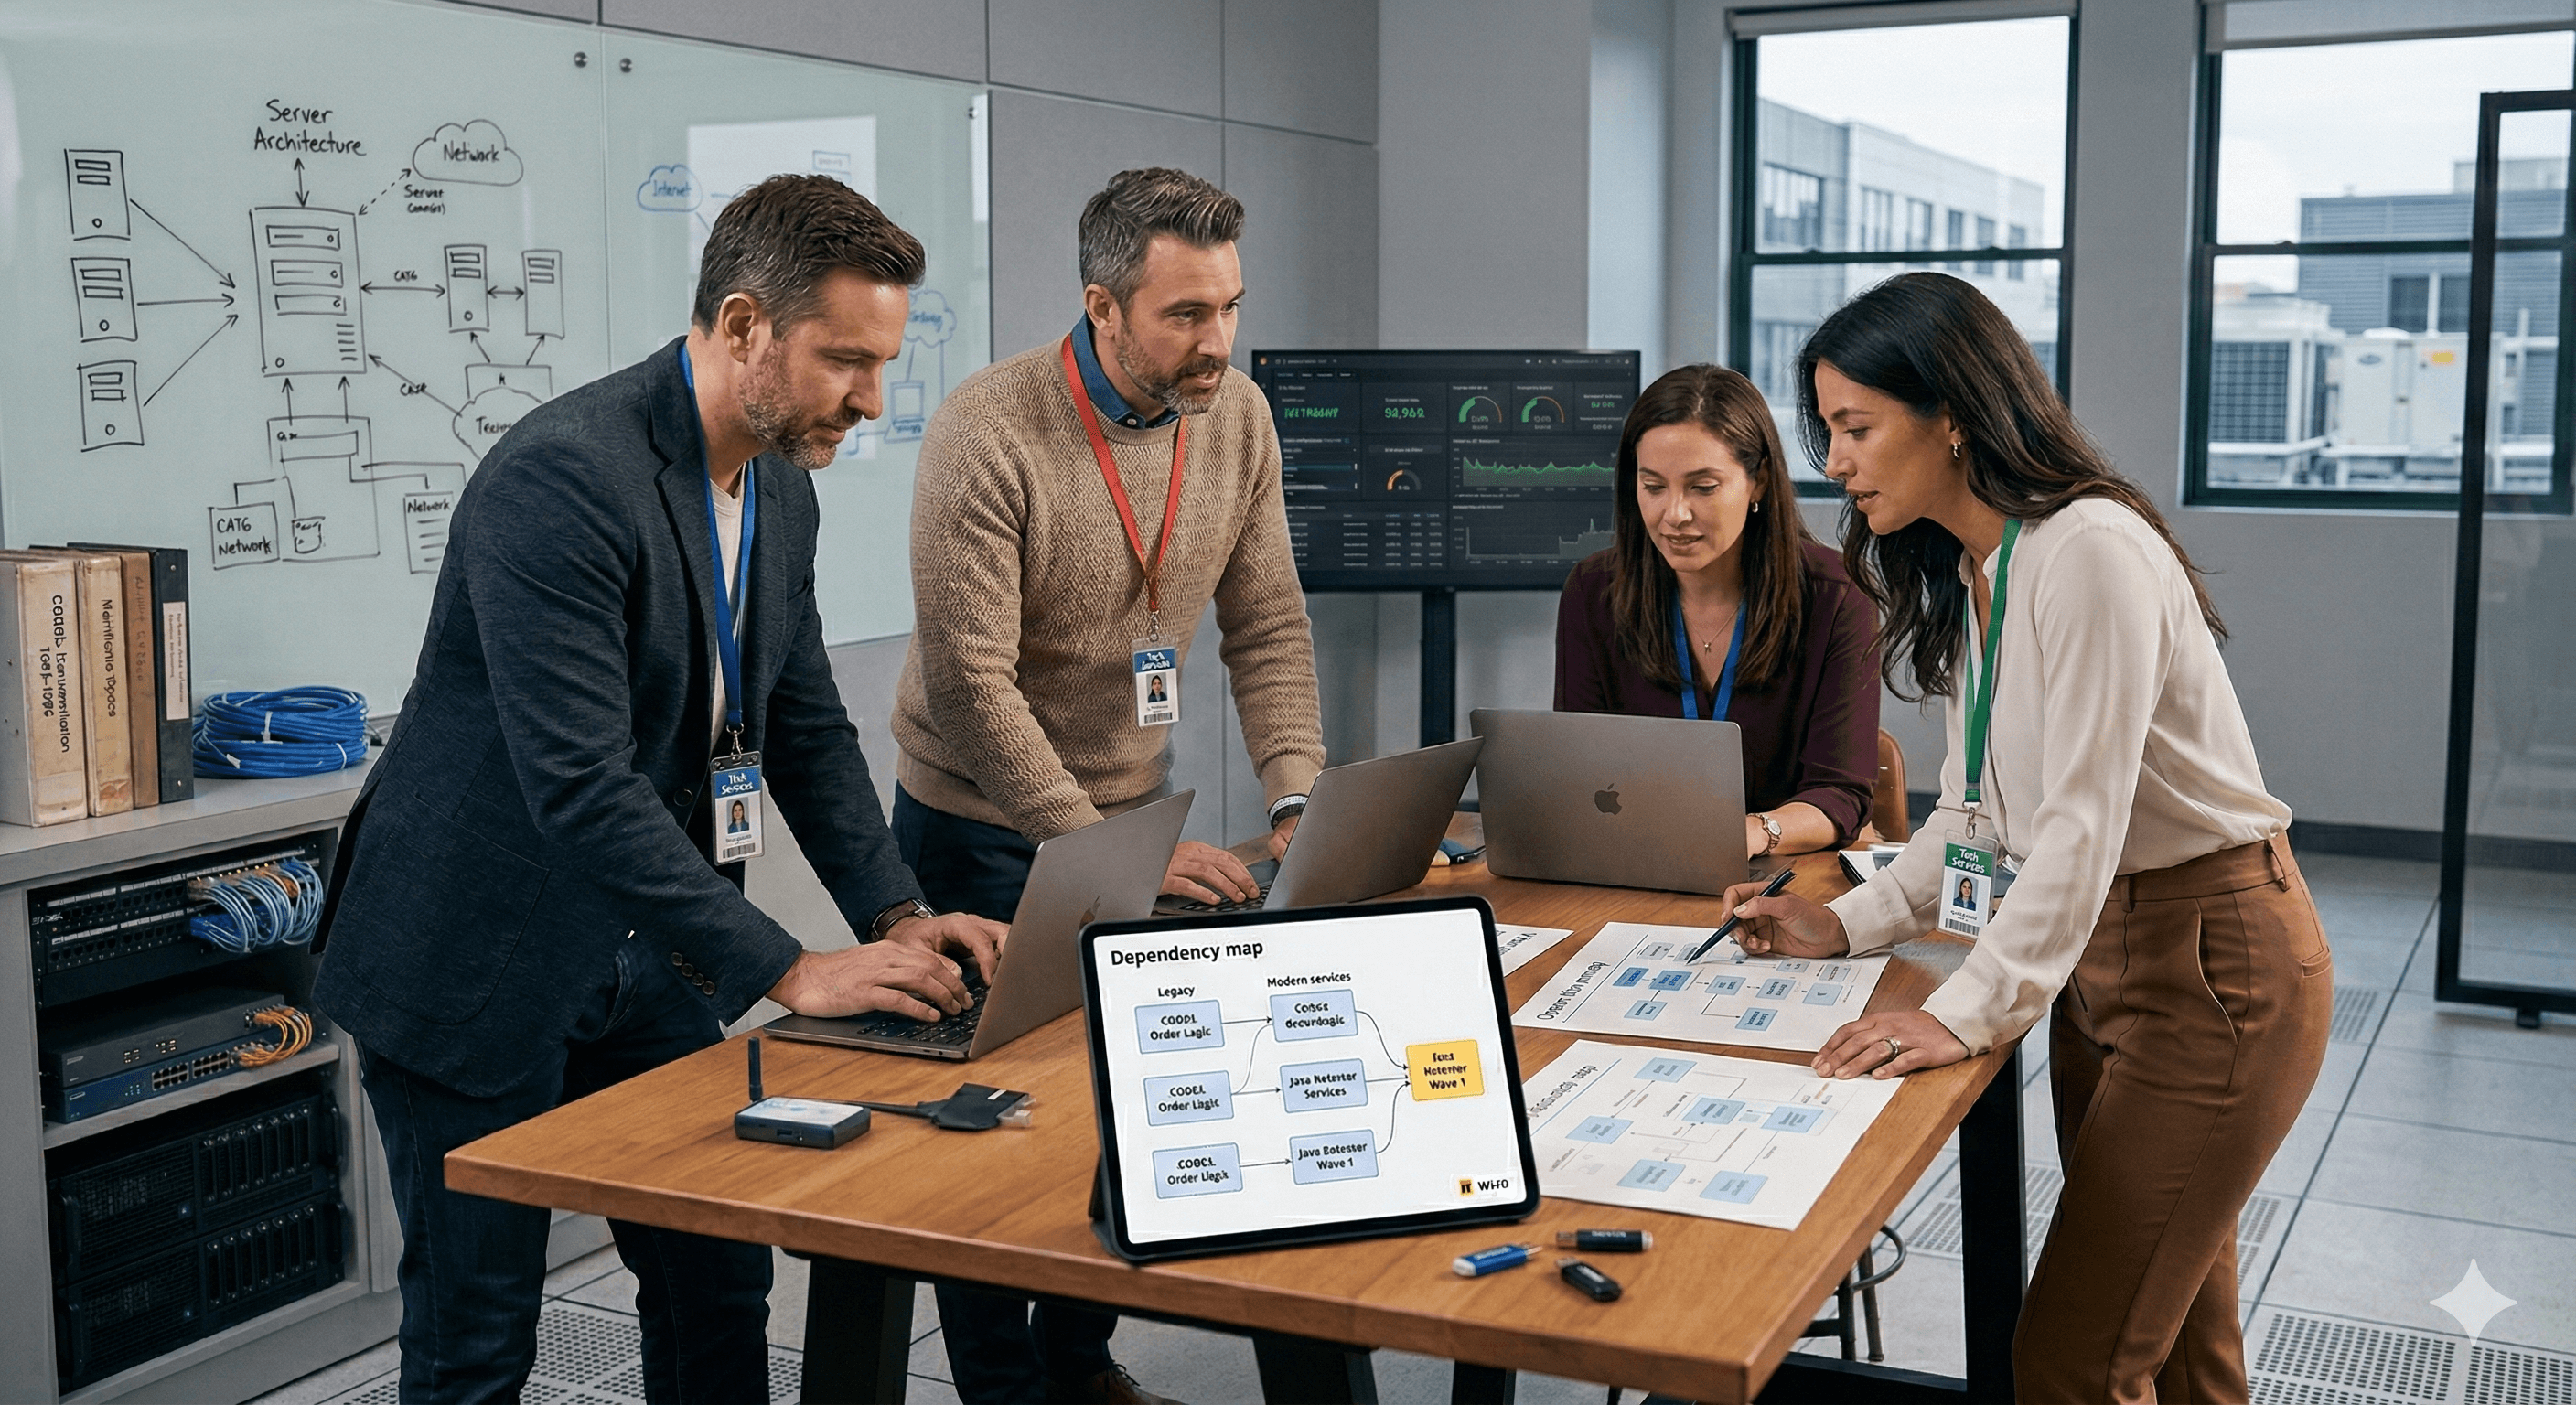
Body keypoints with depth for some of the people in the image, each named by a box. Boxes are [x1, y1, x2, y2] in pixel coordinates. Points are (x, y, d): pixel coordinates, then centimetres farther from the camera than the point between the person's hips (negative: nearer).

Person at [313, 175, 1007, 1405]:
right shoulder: (563, 474, -26)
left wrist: (896, 914, -3)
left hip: (634, 955, 8)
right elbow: (579, 786, -30)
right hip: (472, 966, -8)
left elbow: (806, 727, 11)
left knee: (720, 1286, 14)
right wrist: (786, 972, -28)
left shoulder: (781, 488, 3)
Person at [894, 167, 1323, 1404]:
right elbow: (969, 685, -25)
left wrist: (1296, 807, -13)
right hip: (984, 830, -5)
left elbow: (1267, 629, 0)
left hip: (1139, 813, 5)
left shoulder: (1236, 417, -5)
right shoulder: (988, 433, -23)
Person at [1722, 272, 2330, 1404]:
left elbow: (2082, 822, -26)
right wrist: (1849, 923, 2)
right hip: (2100, 959, 9)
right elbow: (1977, 814, 13)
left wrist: (1969, 1011, -29)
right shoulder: (1965, 578, 8)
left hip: (2214, 967, -9)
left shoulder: (2089, 552, -22)